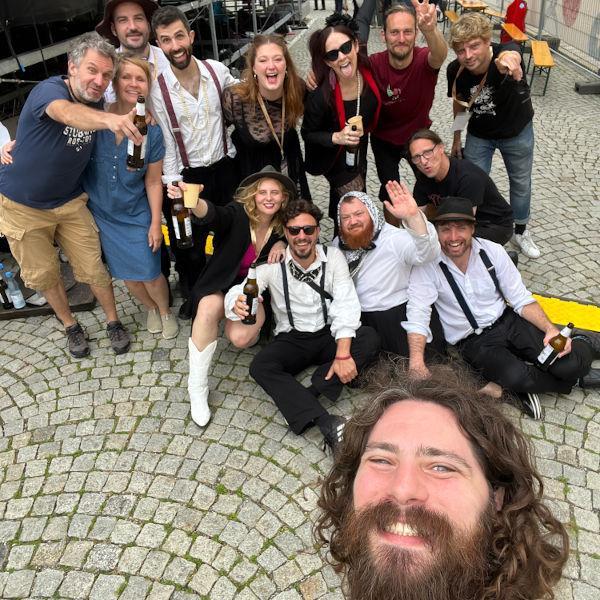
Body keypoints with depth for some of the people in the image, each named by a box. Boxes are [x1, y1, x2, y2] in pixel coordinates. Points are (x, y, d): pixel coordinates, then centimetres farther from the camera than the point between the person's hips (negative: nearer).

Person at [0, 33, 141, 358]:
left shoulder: (97, 103, -6)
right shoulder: (49, 90, -26)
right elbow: (67, 113, -50)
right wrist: (109, 119, -71)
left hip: (69, 202, 4)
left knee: (93, 269, 4)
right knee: (44, 275, 11)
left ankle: (113, 322, 26)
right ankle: (70, 325, 33)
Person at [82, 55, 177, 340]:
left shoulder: (152, 131, -11)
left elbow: (153, 182, -5)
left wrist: (155, 223, -5)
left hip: (137, 215, -1)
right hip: (102, 212, 1)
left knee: (150, 274, -2)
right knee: (128, 275, 9)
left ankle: (165, 310, 30)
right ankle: (150, 308, 41)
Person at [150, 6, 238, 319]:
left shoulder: (218, 70, -6)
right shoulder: (158, 89, -11)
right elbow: (166, 144, -9)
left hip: (225, 167, 3)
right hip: (188, 177, -2)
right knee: (190, 246, 8)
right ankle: (192, 294, 35)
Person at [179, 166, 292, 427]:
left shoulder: (283, 225, -7)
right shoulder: (236, 214, -19)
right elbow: (212, 213, -41)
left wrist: (282, 243, -13)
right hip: (220, 287, -2)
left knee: (240, 338, -27)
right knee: (210, 308, -37)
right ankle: (197, 388, -23)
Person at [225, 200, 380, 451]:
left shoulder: (333, 257, -8)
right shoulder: (273, 265, -9)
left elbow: (345, 305, -16)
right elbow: (237, 293, -17)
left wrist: (343, 354, -28)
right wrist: (237, 305, -44)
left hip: (329, 335, 1)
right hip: (291, 340, 0)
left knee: (370, 338, -26)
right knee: (260, 367, -29)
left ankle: (305, 395, -28)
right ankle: (327, 423, -38)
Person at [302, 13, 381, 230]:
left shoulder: (369, 73, -20)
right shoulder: (321, 94, -34)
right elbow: (308, 134, -21)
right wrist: (336, 138, -35)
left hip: (359, 149, 5)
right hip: (333, 156, -5)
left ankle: (342, 232, 52)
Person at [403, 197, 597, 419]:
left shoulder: (493, 251, -4)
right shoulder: (427, 266, -14)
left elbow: (522, 300, 1)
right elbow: (417, 316, -23)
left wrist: (551, 329, -16)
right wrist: (416, 361, -39)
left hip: (509, 322, 3)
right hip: (475, 342, -3)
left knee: (572, 364, -19)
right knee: (517, 377, -32)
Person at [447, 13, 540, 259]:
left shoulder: (505, 54, -33)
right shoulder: (456, 70, -22)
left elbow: (512, 55, -59)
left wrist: (509, 60, -83)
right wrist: (457, 137, 4)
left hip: (518, 132, -1)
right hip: (479, 135, 1)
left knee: (521, 183, 16)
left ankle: (521, 232, 41)